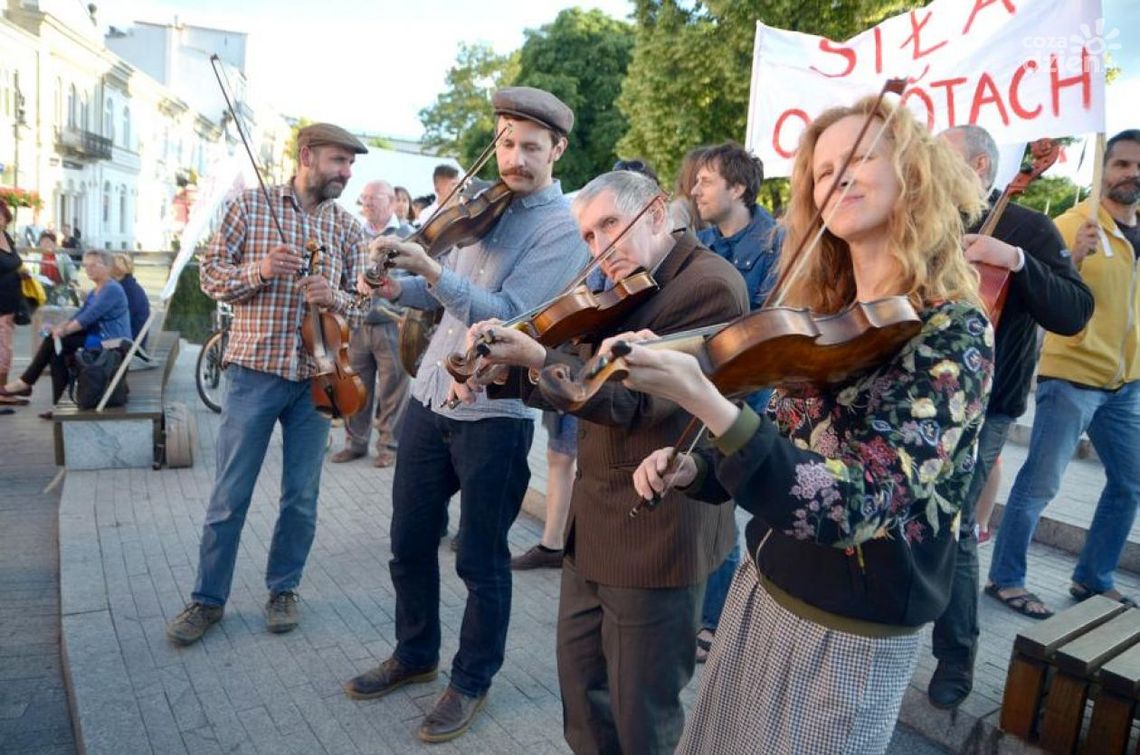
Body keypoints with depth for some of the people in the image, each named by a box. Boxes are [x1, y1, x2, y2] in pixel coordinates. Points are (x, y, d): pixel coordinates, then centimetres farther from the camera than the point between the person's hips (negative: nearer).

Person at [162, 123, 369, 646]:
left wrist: (334, 297, -14)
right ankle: (208, 598, 20)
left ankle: (283, 589, 28)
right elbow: (211, 274, 1)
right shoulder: (251, 206, 0)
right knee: (229, 496, 4)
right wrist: (260, 270, -17)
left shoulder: (347, 227, 6)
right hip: (254, 370, -2)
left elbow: (363, 303, 8)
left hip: (316, 377, 2)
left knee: (301, 498, 9)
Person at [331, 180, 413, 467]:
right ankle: (355, 442, 20)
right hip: (357, 323, 4)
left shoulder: (407, 234, 2)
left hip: (393, 324, -4)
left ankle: (389, 444, 14)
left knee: (392, 389, 2)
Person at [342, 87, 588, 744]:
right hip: (430, 396, 7)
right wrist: (400, 288, -2)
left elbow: (507, 315, -22)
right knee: (410, 541, 17)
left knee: (481, 561, 8)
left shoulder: (565, 226, -12)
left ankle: (473, 681, 28)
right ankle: (415, 654, 39)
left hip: (494, 414, -6)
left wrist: (429, 268, -32)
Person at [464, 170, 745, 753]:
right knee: (580, 678, 22)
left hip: (656, 533, -9)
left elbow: (634, 402, -23)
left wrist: (537, 358, -30)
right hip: (595, 519, 9)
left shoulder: (710, 286, -18)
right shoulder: (623, 290, 11)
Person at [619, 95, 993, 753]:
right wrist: (692, 469, -8)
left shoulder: (955, 332, -21)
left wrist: (701, 397, -43)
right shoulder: (827, 316, 1)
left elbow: (850, 504, -32)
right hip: (762, 590, 7)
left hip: (847, 633, -6)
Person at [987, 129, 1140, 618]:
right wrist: (1075, 256, -34)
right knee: (1039, 484, -4)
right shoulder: (1073, 223, -9)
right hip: (1071, 375, -7)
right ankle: (1005, 579, 9)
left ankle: (1093, 578, 27)